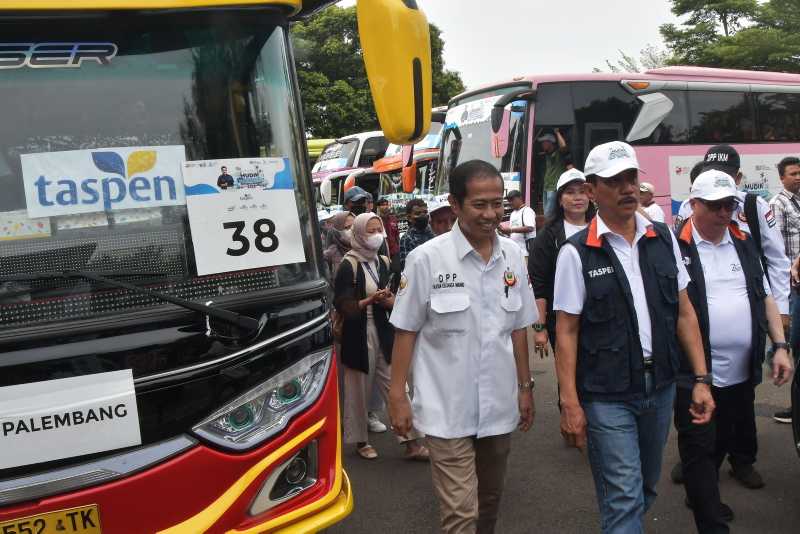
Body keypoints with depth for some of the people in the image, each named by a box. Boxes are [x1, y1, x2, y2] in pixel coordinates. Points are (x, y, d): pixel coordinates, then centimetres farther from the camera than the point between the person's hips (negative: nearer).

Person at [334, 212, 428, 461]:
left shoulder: (384, 263, 11)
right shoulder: (349, 266, -9)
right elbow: (342, 306, -11)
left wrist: (390, 301, -4)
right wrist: (370, 300, -24)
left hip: (384, 333, 6)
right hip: (359, 336, -5)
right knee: (359, 390, 5)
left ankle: (411, 443, 10)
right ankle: (360, 441, 23)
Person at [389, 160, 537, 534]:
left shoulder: (512, 255, 2)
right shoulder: (426, 258, -12)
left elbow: (517, 328, 10)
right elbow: (406, 331, -6)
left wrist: (525, 386, 11)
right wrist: (397, 396, -6)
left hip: (499, 406, 5)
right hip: (448, 410, -5)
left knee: (490, 502, 20)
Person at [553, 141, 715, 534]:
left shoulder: (663, 238, 4)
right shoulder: (577, 252, -10)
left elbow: (684, 312, 7)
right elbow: (567, 332, -9)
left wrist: (701, 379, 2)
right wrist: (570, 403, -12)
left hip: (661, 386, 5)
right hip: (607, 395, -5)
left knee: (646, 488, 20)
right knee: (624, 497, -1)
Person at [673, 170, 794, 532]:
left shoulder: (744, 243, 10)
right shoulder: (675, 248, -9)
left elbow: (765, 297, 14)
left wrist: (780, 346, 5)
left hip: (742, 370, 6)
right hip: (694, 372, -6)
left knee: (723, 440, 20)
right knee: (698, 448, 1)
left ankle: (700, 495, 41)